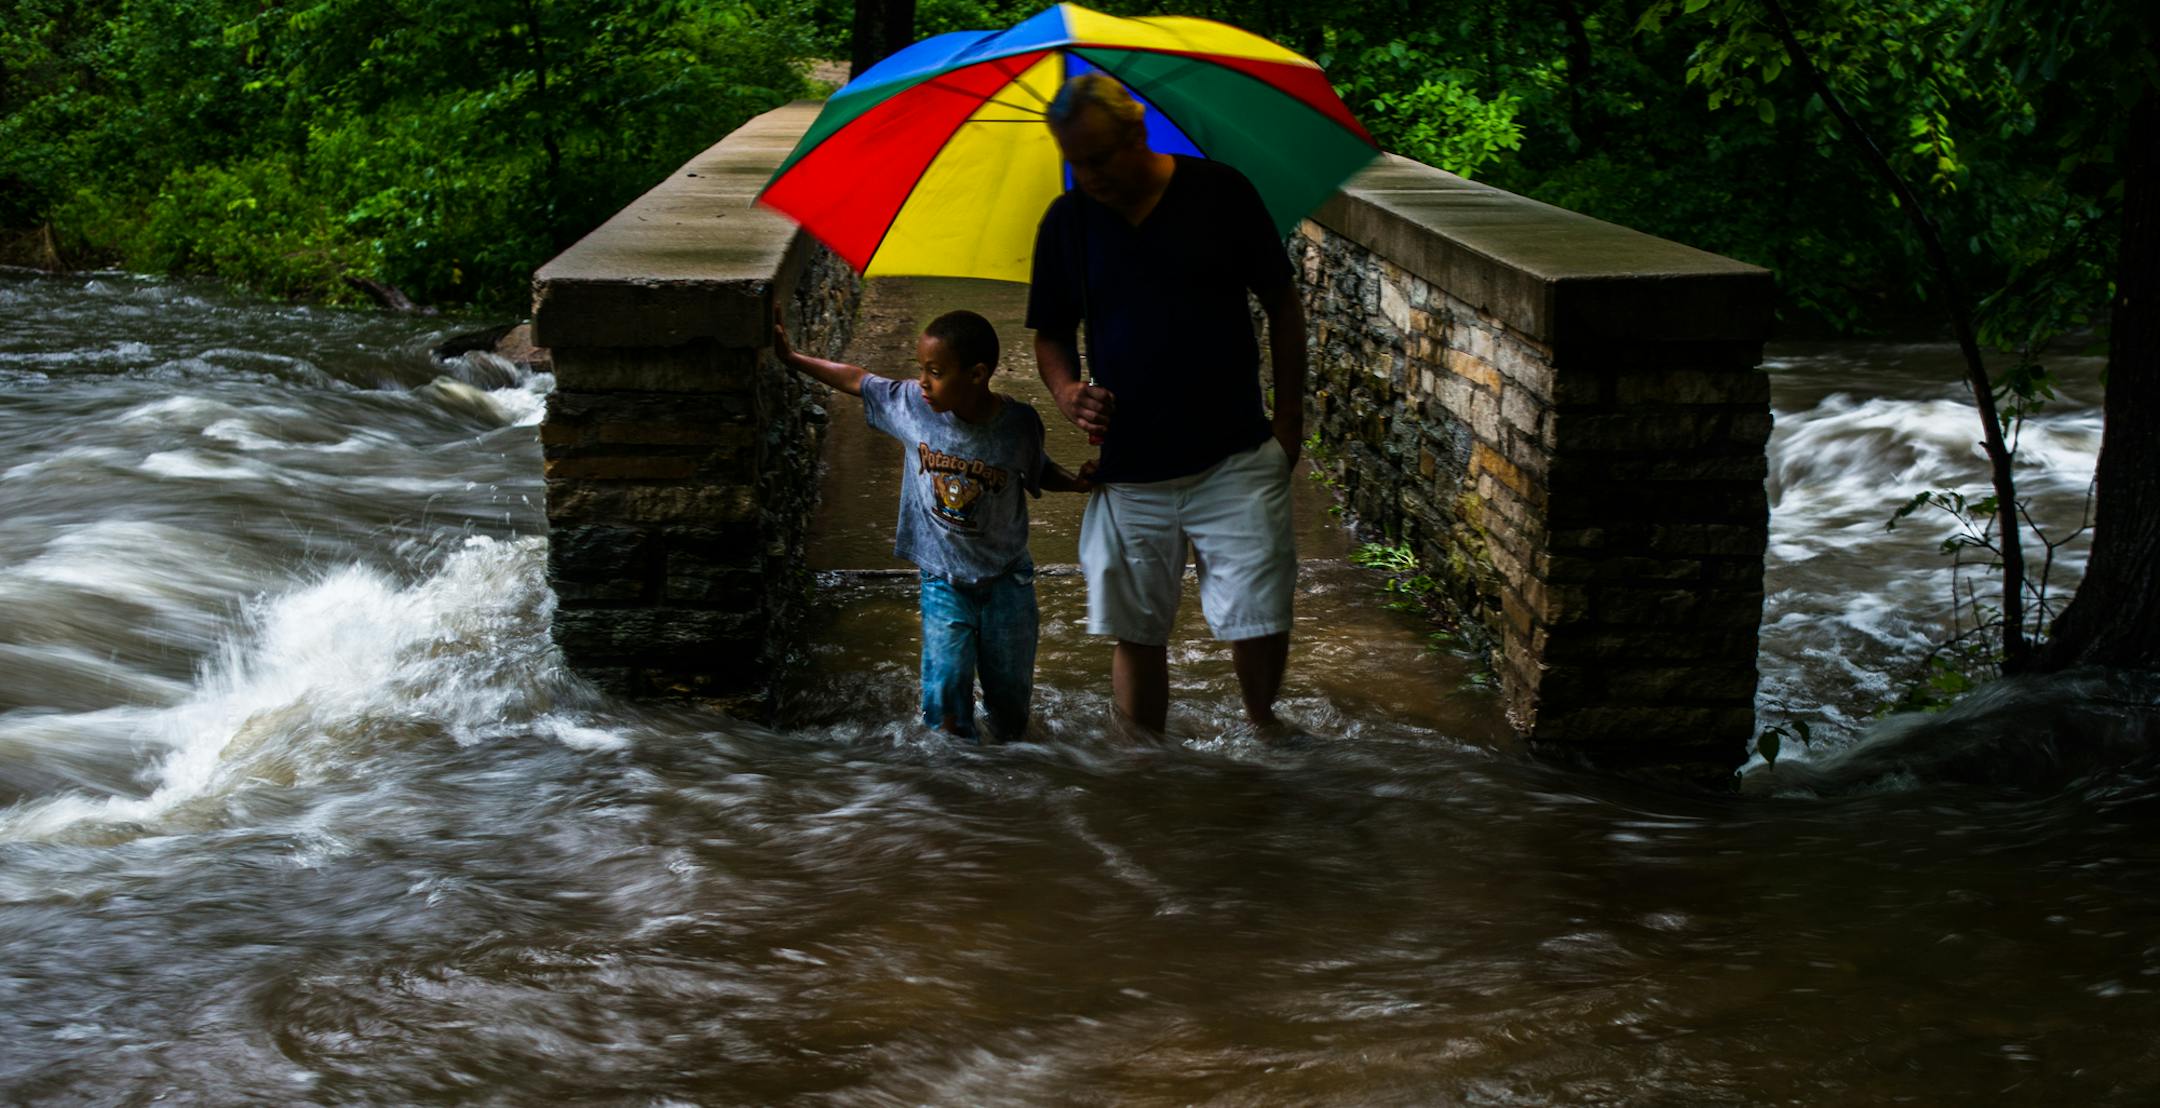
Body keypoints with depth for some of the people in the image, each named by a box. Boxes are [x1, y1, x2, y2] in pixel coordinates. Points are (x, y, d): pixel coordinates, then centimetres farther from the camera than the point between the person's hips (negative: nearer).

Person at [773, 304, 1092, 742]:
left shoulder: (1019, 424, -16)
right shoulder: (910, 404, -15)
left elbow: (1039, 472, 2)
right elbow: (856, 379, 1)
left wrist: (1079, 482, -16)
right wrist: (789, 356, 5)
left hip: (1006, 578, 0)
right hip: (944, 579, 0)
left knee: (1010, 689, 12)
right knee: (945, 689, -8)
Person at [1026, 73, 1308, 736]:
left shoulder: (1219, 192, -4)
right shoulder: (1066, 221, 2)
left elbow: (1281, 303, 5)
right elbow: (1051, 334, 12)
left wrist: (1289, 413, 1)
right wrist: (1066, 391, -9)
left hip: (1235, 459, -2)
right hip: (1125, 471, 2)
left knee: (1259, 622, -2)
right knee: (1137, 635, 6)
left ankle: (1260, 721, 28)